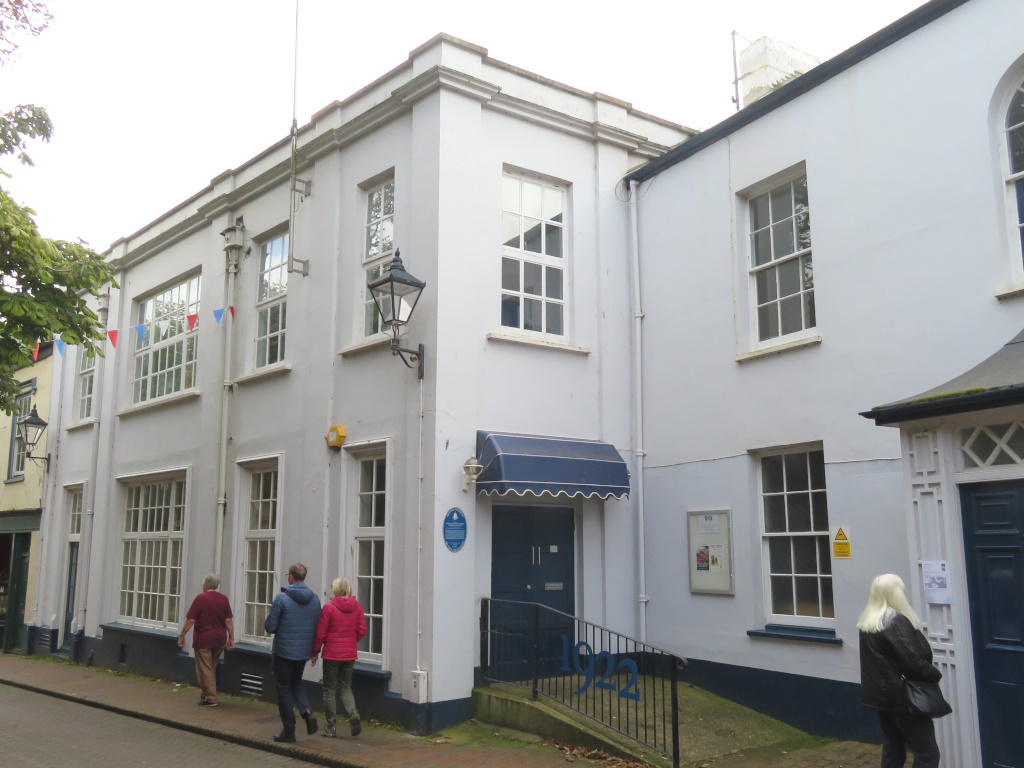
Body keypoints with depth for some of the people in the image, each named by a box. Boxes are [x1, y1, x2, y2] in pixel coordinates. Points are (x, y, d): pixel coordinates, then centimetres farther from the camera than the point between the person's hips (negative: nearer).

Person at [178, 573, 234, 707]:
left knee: (205, 670, 2)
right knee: (212, 668, 19)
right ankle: (206, 694, 27)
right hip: (220, 640, 5)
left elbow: (191, 620, -12)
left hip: (203, 639, -5)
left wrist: (182, 635, -3)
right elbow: (228, 621, 2)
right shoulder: (224, 599, 3)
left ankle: (210, 698, 2)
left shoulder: (201, 598, -11)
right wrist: (231, 638, 7)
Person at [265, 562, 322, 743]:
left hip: (284, 651, -5)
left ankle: (289, 731, 12)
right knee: (296, 683, 23)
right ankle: (307, 712, 0)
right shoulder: (315, 599, 1)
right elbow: (318, 626, 5)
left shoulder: (282, 598, -16)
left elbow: (270, 626, -14)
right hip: (304, 651, 5)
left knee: (284, 689, 8)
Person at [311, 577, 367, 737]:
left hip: (331, 654, -4)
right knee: (346, 686, 16)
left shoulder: (329, 608, -11)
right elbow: (362, 631, 2)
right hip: (350, 654, 4)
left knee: (330, 689, 8)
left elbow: (320, 633, -9)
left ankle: (331, 725, 12)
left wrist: (315, 652, 3)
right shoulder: (357, 607, 0)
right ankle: (353, 713, -7)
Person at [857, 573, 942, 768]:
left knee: (892, 747, 17)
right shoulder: (896, 622, -19)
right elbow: (913, 661, -22)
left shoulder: (867, 622, 8)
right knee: (927, 752, 0)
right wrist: (936, 675, -5)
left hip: (880, 694, 8)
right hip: (902, 697, -8)